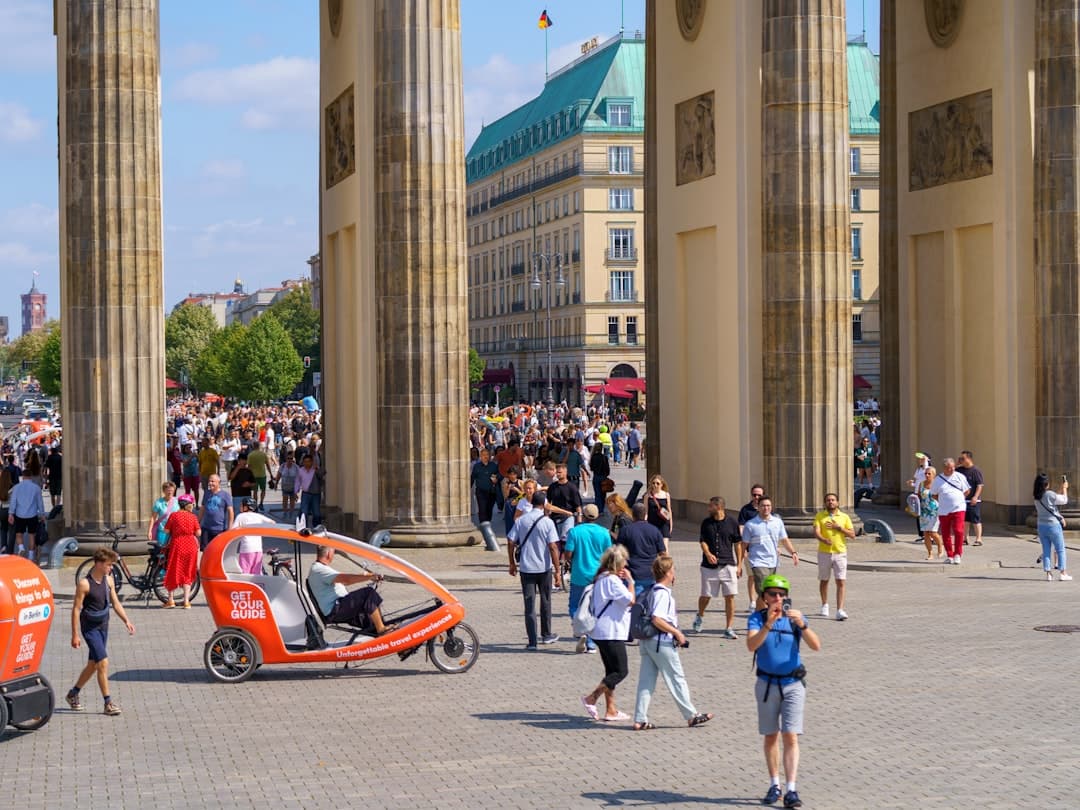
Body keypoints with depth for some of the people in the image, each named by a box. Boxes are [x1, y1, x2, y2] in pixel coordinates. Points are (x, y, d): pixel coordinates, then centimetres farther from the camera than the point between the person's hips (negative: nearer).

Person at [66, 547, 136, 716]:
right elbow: (76, 609, -14)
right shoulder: (84, 584, -17)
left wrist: (126, 621, 2)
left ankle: (73, 694, 33)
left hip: (103, 626, 7)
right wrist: (75, 635, -15)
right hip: (90, 627, -7)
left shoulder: (108, 580, 3)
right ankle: (108, 703, -9)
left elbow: (115, 603, 12)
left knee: (93, 664, 15)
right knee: (103, 662, -14)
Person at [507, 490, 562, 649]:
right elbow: (553, 547, -13)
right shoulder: (547, 522, -9)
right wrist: (557, 571, -9)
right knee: (545, 601, 18)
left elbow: (510, 542, 0)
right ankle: (546, 635, 30)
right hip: (544, 568, -1)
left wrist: (512, 563, 13)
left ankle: (532, 641, 0)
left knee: (529, 605, 3)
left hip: (526, 568, 1)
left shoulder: (520, 521, 0)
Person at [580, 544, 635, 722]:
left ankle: (611, 710, 14)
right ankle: (591, 698, -7)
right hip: (611, 633, -10)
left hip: (602, 632, 10)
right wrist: (630, 581, -7)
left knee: (612, 671, 13)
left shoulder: (600, 578, 14)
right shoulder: (612, 580, -16)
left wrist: (625, 580, 12)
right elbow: (630, 600, -19)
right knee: (621, 671, -5)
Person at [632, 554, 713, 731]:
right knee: (676, 679, 2)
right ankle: (691, 716, 11)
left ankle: (640, 720, 5)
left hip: (647, 641, 9)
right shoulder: (663, 593, -17)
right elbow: (657, 619, -26)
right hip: (662, 642, -9)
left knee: (646, 681, 7)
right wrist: (677, 633, -17)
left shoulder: (651, 590, 11)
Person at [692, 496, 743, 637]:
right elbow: (702, 541, 2)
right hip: (709, 566, 1)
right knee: (705, 595, 6)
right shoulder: (706, 522, 6)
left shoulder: (732, 522, 2)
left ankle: (729, 629, 2)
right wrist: (708, 554, -19)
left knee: (730, 597, -5)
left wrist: (739, 565, 4)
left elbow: (737, 544, 6)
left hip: (728, 564, -1)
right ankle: (699, 617, 37)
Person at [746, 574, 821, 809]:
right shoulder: (757, 618, -6)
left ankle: (791, 790, -11)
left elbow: (816, 646, -16)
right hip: (767, 684, 1)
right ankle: (774, 785, 22)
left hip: (793, 684, -1)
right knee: (771, 737, 10)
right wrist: (768, 624, -37)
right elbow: (751, 645, -23)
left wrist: (802, 625, -32)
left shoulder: (795, 617, -4)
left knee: (791, 737, -8)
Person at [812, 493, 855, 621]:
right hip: (824, 553, 0)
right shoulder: (820, 516, 3)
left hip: (840, 553, 0)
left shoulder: (844, 517, 6)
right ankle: (825, 605, 33)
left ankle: (840, 610, -14)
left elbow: (852, 534, 1)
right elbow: (816, 532, -11)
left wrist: (838, 527, -12)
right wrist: (824, 540, -32)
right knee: (824, 580, 13)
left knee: (841, 582, -10)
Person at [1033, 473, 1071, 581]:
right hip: (1053, 525, -5)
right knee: (1061, 550, 7)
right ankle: (1063, 573, 8)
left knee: (1046, 551, 9)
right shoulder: (1050, 494, -18)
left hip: (1041, 526, 6)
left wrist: (1061, 487, 20)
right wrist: (1065, 488, 10)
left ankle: (1048, 573, 8)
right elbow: (1064, 500, -3)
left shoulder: (1037, 497, 2)